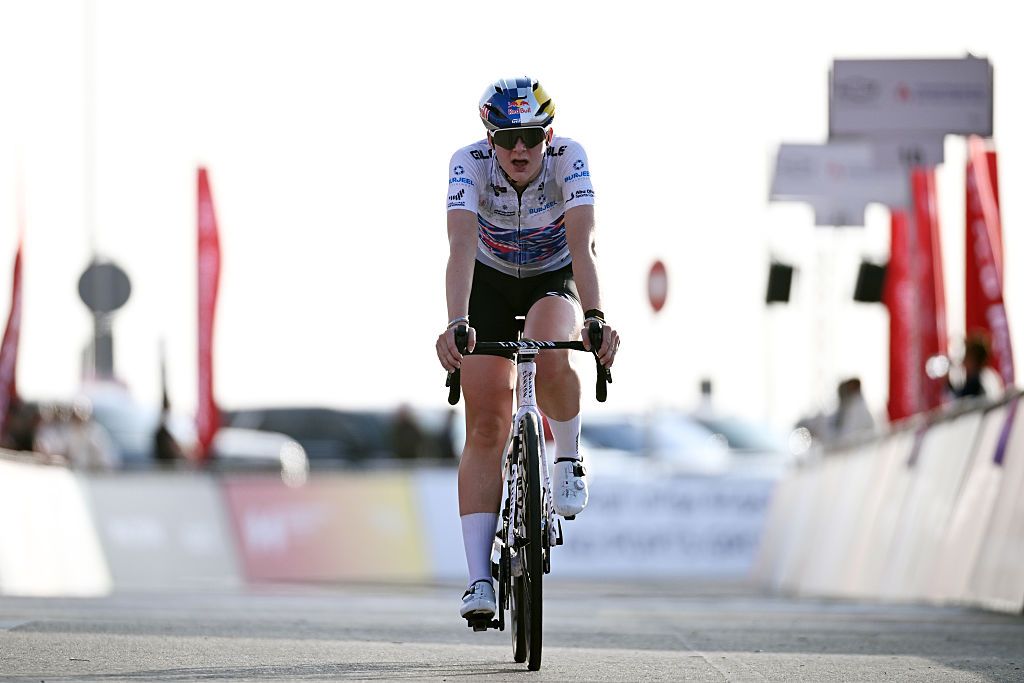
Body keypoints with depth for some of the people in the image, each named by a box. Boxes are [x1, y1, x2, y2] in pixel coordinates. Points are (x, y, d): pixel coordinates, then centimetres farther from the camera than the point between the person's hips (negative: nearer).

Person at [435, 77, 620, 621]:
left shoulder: (568, 158, -27)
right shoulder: (470, 164, -26)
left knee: (549, 356, -37)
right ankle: (479, 579, -10)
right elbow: (461, 247, -39)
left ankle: (568, 460, -9)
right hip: (491, 285, 1)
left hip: (555, 280, -1)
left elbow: (582, 245, -37)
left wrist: (595, 319, -52)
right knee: (486, 430, -10)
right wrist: (456, 324, -54)